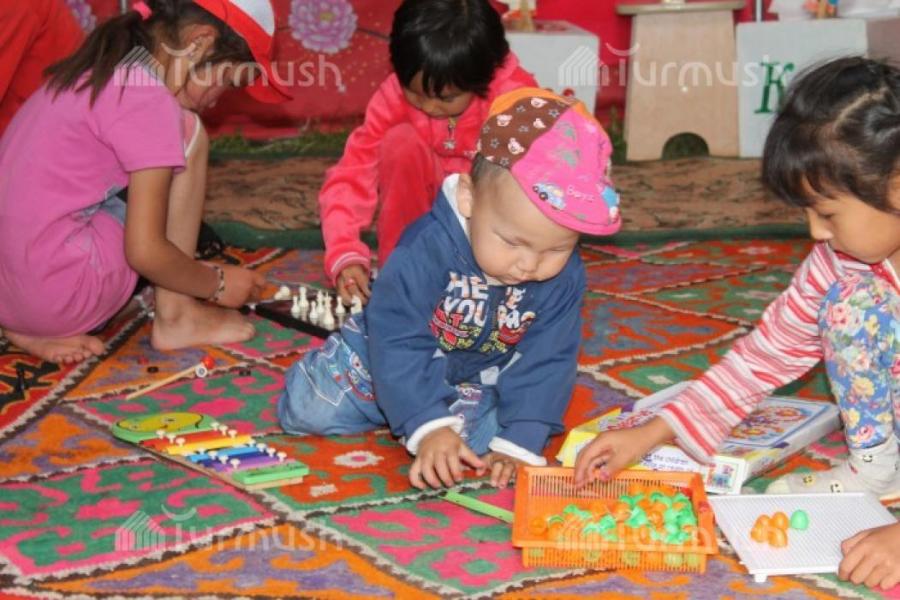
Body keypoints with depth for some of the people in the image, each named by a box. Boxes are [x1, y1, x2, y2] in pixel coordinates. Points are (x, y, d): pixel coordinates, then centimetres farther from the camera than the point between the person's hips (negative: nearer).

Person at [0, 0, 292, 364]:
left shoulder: (97, 72, 12)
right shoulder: (149, 102, -14)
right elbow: (145, 252, -14)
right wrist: (218, 284, 3)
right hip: (52, 294, -8)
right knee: (187, 136, 0)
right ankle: (176, 317, 4)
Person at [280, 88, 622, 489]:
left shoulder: (565, 279, -22)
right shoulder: (427, 249, -34)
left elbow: (546, 361, -18)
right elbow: (397, 343, -33)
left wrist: (519, 444, -28)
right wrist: (429, 425, -42)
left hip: (477, 382, 3)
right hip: (384, 359, -2)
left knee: (488, 431, -25)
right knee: (307, 409, -13)